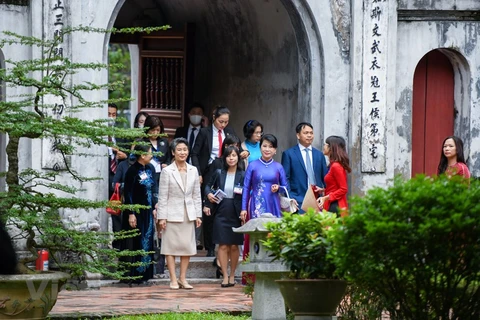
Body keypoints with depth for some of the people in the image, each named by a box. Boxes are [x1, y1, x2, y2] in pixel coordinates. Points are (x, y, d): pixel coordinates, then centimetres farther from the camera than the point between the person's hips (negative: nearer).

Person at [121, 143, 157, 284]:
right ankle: (132, 275, 2)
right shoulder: (132, 171, -13)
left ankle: (143, 273, 14)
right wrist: (131, 214, -15)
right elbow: (128, 193, -13)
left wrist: (155, 207, 8)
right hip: (136, 212, -7)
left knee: (147, 242, 8)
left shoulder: (150, 169, 7)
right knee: (135, 243, -3)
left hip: (148, 211, 7)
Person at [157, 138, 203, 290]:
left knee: (187, 246, 4)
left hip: (188, 214, 4)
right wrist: (162, 217, -8)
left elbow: (196, 195, 11)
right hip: (172, 213, -4)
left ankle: (183, 278, 11)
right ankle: (173, 280, 3)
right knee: (171, 246, -1)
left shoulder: (193, 170, 8)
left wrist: (198, 215, 7)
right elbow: (162, 196, -4)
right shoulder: (167, 171, -3)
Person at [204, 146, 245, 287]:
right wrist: (209, 194, -3)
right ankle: (225, 276, 1)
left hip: (236, 214, -1)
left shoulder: (243, 175, -1)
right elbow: (208, 186, 18)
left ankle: (232, 275, 18)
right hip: (221, 213, 1)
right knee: (223, 245, -3)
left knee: (234, 245, 4)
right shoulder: (219, 173, 5)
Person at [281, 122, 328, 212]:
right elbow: (285, 179, 1)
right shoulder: (288, 154, 5)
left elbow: (325, 178, 16)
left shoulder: (319, 154, 16)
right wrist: (289, 199, -10)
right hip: (298, 201, -3)